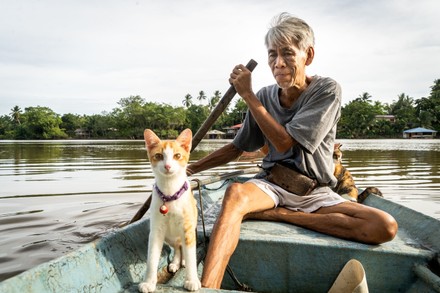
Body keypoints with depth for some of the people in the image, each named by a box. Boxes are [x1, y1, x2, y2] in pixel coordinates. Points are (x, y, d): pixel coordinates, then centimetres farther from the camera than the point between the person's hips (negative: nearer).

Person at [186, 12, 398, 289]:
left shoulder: (327, 90, -8)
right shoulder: (265, 97, 1)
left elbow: (284, 142, -17)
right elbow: (237, 147, 10)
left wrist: (248, 95, -15)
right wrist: (191, 168, 4)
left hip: (316, 193, 0)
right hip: (272, 185, 1)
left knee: (386, 227, -25)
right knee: (235, 193, -34)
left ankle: (275, 215, -23)